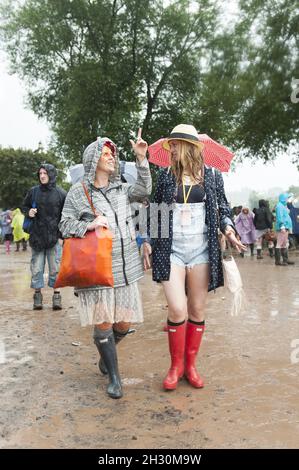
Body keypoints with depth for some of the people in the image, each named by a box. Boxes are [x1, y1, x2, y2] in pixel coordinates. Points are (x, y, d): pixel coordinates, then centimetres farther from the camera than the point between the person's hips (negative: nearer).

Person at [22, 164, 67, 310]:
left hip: (54, 236, -2)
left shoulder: (61, 193, -1)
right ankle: (37, 294, 12)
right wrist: (28, 212, -4)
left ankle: (56, 295, 10)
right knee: (36, 267, 4)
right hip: (37, 236, 2)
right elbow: (24, 207, 19)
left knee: (55, 267, 2)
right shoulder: (33, 191, 6)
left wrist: (62, 235, -7)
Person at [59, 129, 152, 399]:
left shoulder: (121, 189, 14)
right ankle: (114, 377, 16)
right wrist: (89, 225, -15)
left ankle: (106, 353, 38)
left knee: (125, 322, 7)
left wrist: (141, 159, -8)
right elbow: (65, 225, 2)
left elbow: (144, 190, -1)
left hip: (125, 267, 4)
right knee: (104, 323, -2)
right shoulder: (78, 192, 2)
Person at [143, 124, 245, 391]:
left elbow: (223, 208, 13)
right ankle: (176, 365, 10)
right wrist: (148, 242, 8)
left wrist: (228, 228, -6)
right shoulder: (166, 175, 6)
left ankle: (190, 364, 23)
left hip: (201, 250, 1)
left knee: (197, 311, 7)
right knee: (177, 310, -10)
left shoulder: (212, 176, 5)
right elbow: (155, 212, 12)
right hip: (171, 249, -1)